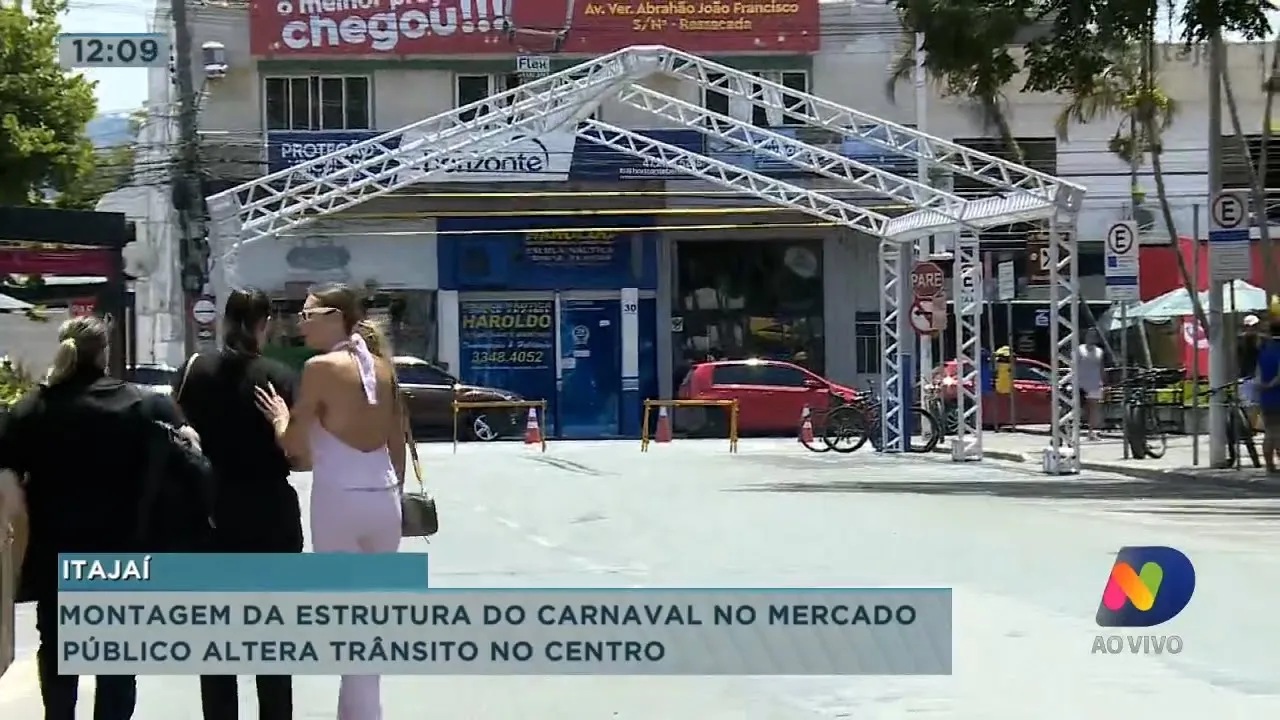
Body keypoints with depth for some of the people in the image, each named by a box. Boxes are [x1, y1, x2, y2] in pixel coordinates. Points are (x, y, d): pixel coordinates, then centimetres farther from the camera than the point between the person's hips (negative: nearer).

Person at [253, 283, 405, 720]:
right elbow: (398, 445, 13)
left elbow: (295, 446, -9)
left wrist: (280, 418, 10)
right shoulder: (382, 367, 8)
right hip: (383, 500, 6)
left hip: (339, 501, -6)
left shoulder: (320, 367, -10)